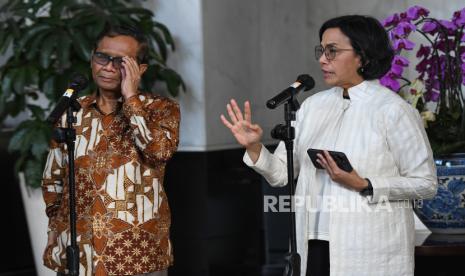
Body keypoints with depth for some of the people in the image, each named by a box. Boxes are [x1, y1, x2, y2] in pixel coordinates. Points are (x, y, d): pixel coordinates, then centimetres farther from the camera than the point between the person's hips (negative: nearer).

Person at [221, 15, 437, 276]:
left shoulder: (394, 111, -8)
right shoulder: (313, 105, 7)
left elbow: (426, 183, -8)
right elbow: (281, 174, 8)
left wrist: (363, 186, -18)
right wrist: (254, 147, -11)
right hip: (314, 246, 5)